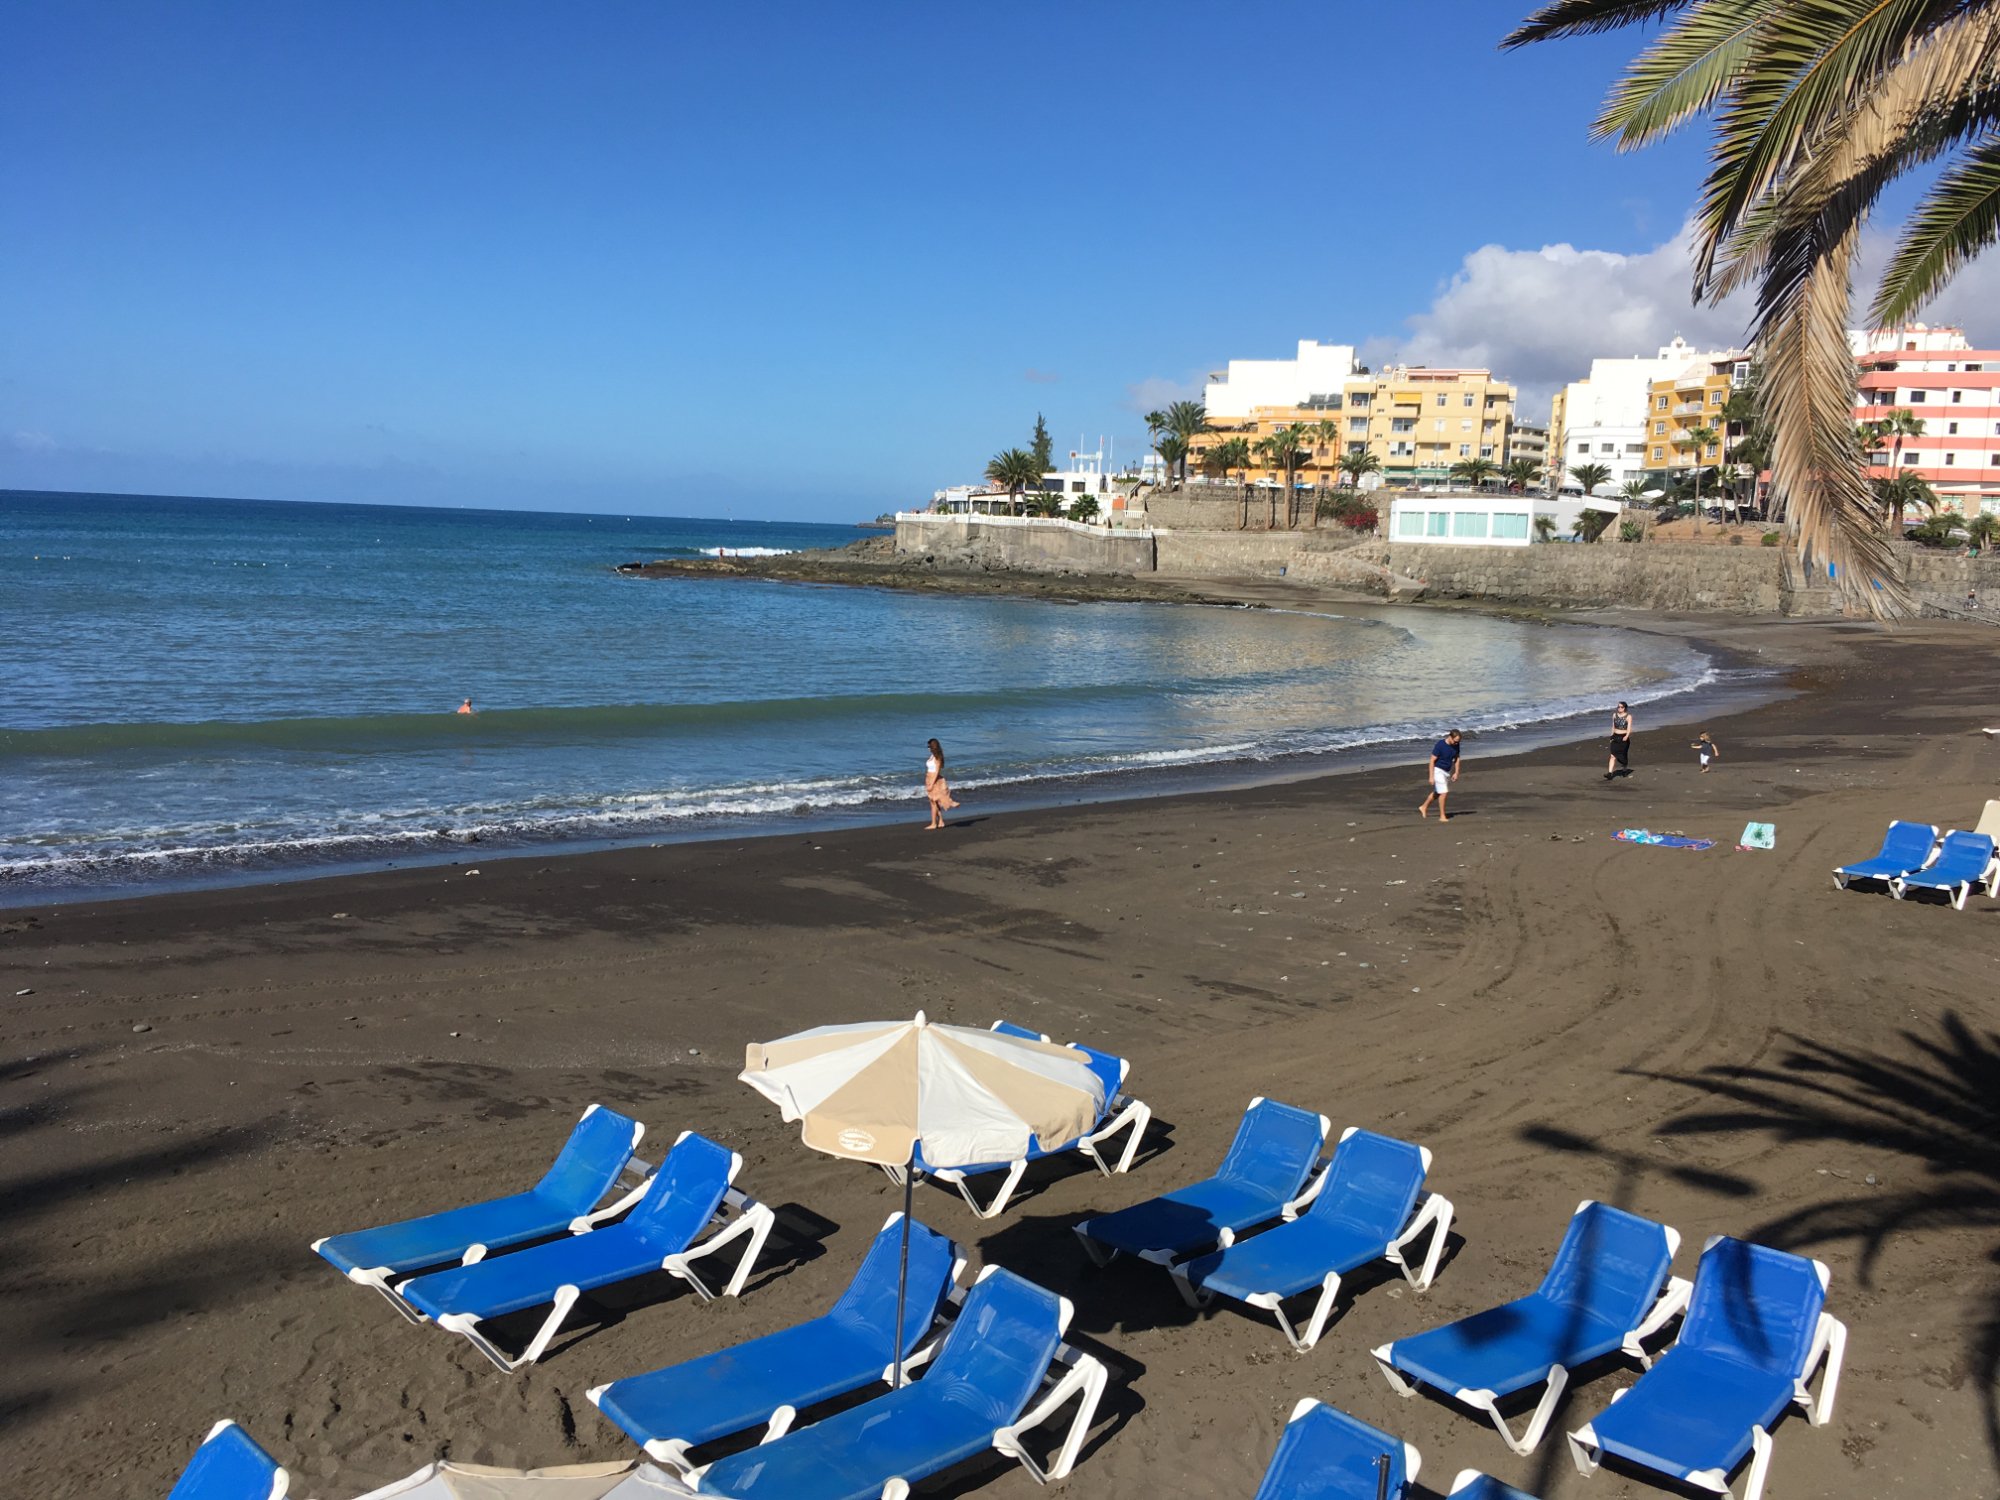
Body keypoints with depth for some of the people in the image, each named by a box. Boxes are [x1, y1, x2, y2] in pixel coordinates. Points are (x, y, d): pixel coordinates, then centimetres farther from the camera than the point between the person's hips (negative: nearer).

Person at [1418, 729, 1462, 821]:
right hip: (1438, 770, -7)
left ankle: (1423, 807, 36)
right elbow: (1432, 761, -19)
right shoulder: (1440, 745, -24)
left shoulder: (1456, 745, -7)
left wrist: (1456, 773, 3)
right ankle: (1442, 816, -1)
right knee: (1443, 793, -11)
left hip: (1447, 771, 7)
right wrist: (1431, 776, -20)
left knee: (1438, 792, 18)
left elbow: (1457, 758, 8)